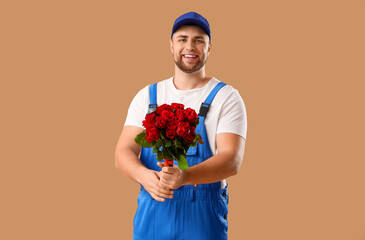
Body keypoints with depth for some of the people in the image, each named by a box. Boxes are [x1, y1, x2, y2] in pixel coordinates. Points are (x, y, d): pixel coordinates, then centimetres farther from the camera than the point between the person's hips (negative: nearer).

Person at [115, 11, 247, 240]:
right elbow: (124, 152, 0)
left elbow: (232, 161, -14)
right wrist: (144, 175, -23)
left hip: (203, 219, -2)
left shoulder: (226, 97, -2)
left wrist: (184, 176, -31)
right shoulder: (147, 96, 8)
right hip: (150, 213, 3)